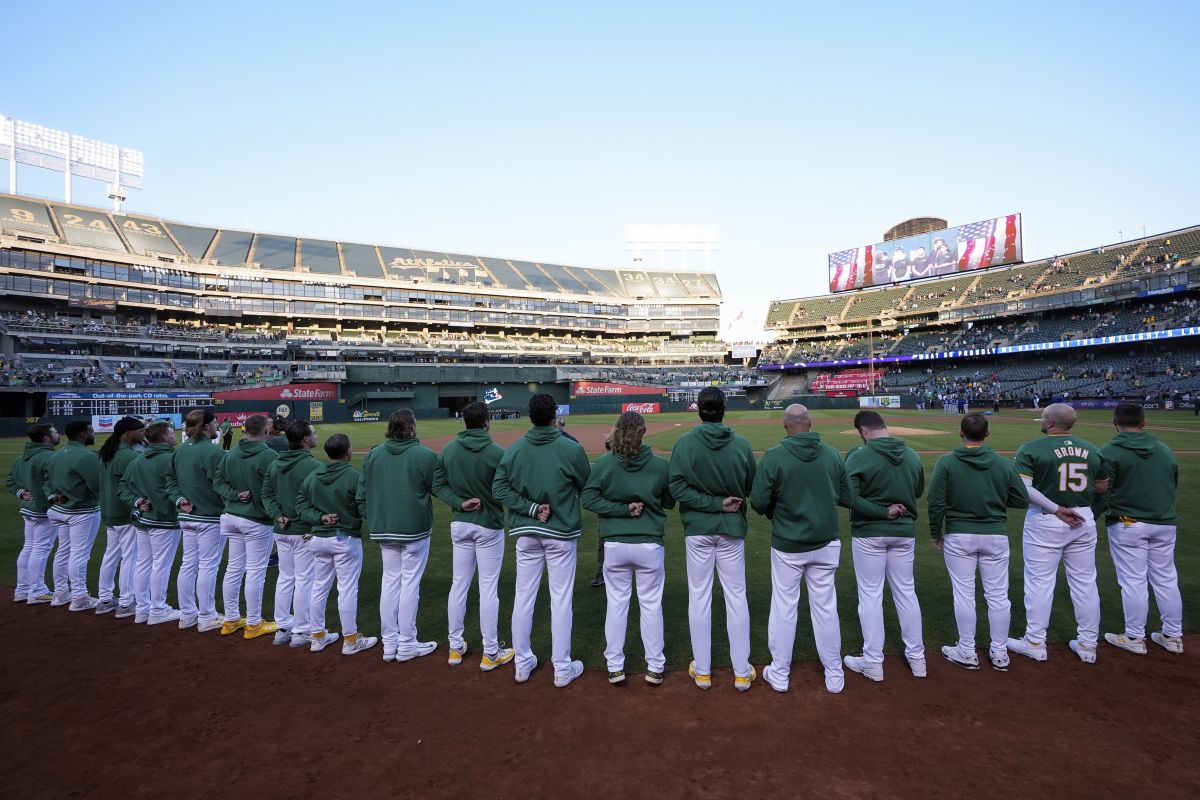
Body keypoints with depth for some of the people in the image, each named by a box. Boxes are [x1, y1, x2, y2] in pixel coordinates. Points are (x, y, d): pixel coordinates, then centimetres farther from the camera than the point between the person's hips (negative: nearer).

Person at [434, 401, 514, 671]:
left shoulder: (448, 449, -2)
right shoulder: (497, 452, -17)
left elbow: (438, 485, -1)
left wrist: (460, 503, -9)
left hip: (459, 524, 5)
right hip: (488, 525, -4)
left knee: (459, 584, 14)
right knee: (488, 588, 4)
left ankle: (455, 647, 25)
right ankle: (490, 653, 14)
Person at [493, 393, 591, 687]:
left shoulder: (513, 450, -3)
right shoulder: (571, 448, -13)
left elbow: (499, 489, -6)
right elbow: (586, 487, -4)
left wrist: (531, 509, -9)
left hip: (526, 533, 3)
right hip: (561, 533, -3)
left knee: (523, 597, 14)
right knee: (561, 600, 7)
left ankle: (523, 664, 26)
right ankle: (562, 668, 16)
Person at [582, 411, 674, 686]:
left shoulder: (604, 463, -7)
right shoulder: (660, 464, -7)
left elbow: (587, 497, -9)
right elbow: (670, 502, 3)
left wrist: (622, 509, -10)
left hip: (615, 545, 1)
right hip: (650, 544, 0)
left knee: (616, 603, 14)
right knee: (651, 604, 13)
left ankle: (615, 667, 23)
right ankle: (654, 667, 23)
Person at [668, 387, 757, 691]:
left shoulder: (684, 443, -11)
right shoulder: (742, 444, -9)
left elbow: (677, 489, -16)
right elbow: (751, 487, -1)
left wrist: (715, 503, -14)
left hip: (697, 529, -1)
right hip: (732, 529, 1)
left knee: (699, 598, 10)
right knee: (736, 598, 11)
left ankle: (702, 670, 20)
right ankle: (742, 672, 20)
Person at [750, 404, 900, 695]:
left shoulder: (773, 456, -15)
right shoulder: (832, 454, -4)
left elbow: (758, 502, -15)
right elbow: (848, 498, 2)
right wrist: (884, 511, 15)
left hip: (787, 545, -3)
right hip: (825, 544, 3)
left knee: (783, 607, 10)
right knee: (825, 607, 14)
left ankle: (779, 674, 22)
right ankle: (834, 675, 26)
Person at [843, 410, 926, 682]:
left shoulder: (858, 456, -17)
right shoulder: (912, 455, 0)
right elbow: (919, 491, 14)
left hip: (869, 533, -5)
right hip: (904, 531, 5)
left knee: (870, 595, 6)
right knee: (906, 592, 17)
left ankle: (873, 662, 14)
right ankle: (916, 657, 28)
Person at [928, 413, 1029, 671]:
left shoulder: (946, 462, -9)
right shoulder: (1004, 464, -3)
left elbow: (936, 503, -10)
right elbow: (1022, 500, 1)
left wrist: (936, 533, 2)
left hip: (958, 536, -2)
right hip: (995, 535, 2)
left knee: (964, 594, 7)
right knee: (998, 595, 12)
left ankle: (967, 652, 16)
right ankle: (1000, 654, 22)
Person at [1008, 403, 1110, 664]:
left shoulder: (1031, 449, -10)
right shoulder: (1093, 450, 6)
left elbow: (1022, 487, -21)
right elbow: (1103, 487, 16)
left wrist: (1056, 509, -17)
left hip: (1044, 522, -5)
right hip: (1083, 520, 5)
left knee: (1039, 582, 3)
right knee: (1085, 583, 13)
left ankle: (1035, 643, 12)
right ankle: (1088, 645, 23)